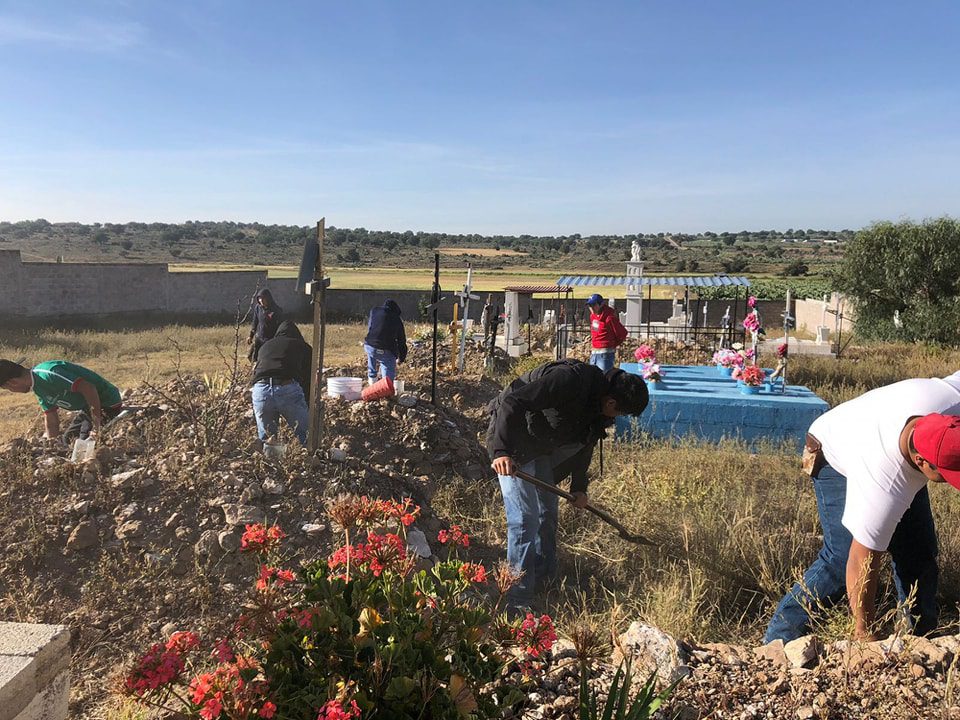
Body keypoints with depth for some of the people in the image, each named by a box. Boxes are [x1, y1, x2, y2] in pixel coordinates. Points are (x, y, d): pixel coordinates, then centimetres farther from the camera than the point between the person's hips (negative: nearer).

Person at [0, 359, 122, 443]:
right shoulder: (38, 388, 7)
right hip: (87, 407, 10)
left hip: (107, 405, -10)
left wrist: (96, 428, -28)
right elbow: (51, 421, 13)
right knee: (66, 441, 17)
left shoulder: (48, 374, -25)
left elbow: (88, 388, -32)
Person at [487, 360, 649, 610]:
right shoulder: (569, 380, -31)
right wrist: (502, 451, -41)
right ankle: (519, 600, -3)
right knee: (525, 518, -12)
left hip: (539, 446, 10)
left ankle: (545, 577, 37)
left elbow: (585, 443, 16)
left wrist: (579, 486, 19)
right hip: (512, 439, -10)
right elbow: (512, 402, -36)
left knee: (548, 512, 19)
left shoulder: (597, 405, 0)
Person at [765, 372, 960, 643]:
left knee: (919, 553, 1)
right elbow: (863, 563, -34)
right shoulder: (885, 485, -44)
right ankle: (781, 638, -6)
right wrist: (865, 634, -25)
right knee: (841, 558, -17)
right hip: (837, 456, -6)